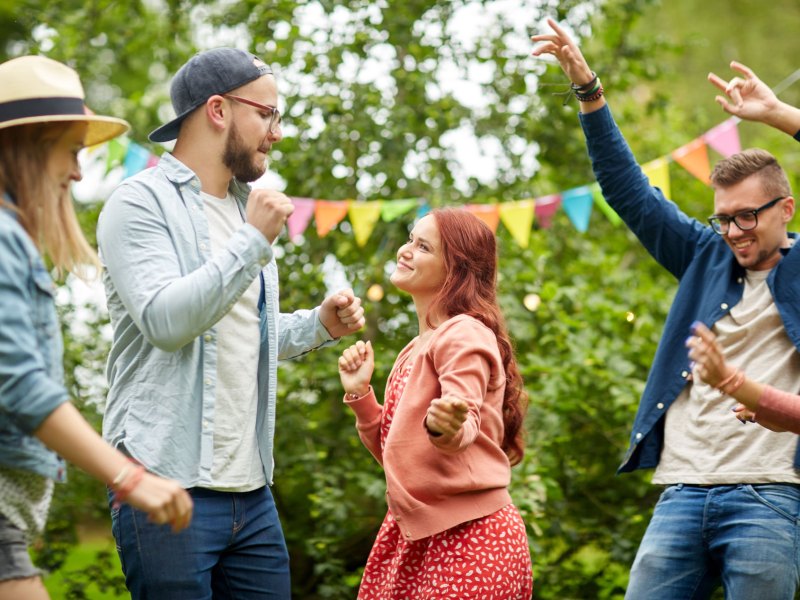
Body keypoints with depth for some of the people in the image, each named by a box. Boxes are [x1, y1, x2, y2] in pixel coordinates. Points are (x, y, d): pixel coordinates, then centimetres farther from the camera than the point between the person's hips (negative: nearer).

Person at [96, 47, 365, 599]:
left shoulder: (245, 206, 19)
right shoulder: (142, 202, -6)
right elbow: (165, 321, -20)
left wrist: (319, 325, 12)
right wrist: (253, 242, -18)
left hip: (251, 490, 8)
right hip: (170, 486, -8)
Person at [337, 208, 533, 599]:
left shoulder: (464, 334, -12)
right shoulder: (416, 349, 15)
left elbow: (466, 428, -26)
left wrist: (447, 426, -46)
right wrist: (360, 394, 6)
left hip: (468, 537, -9)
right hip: (414, 536, 9)